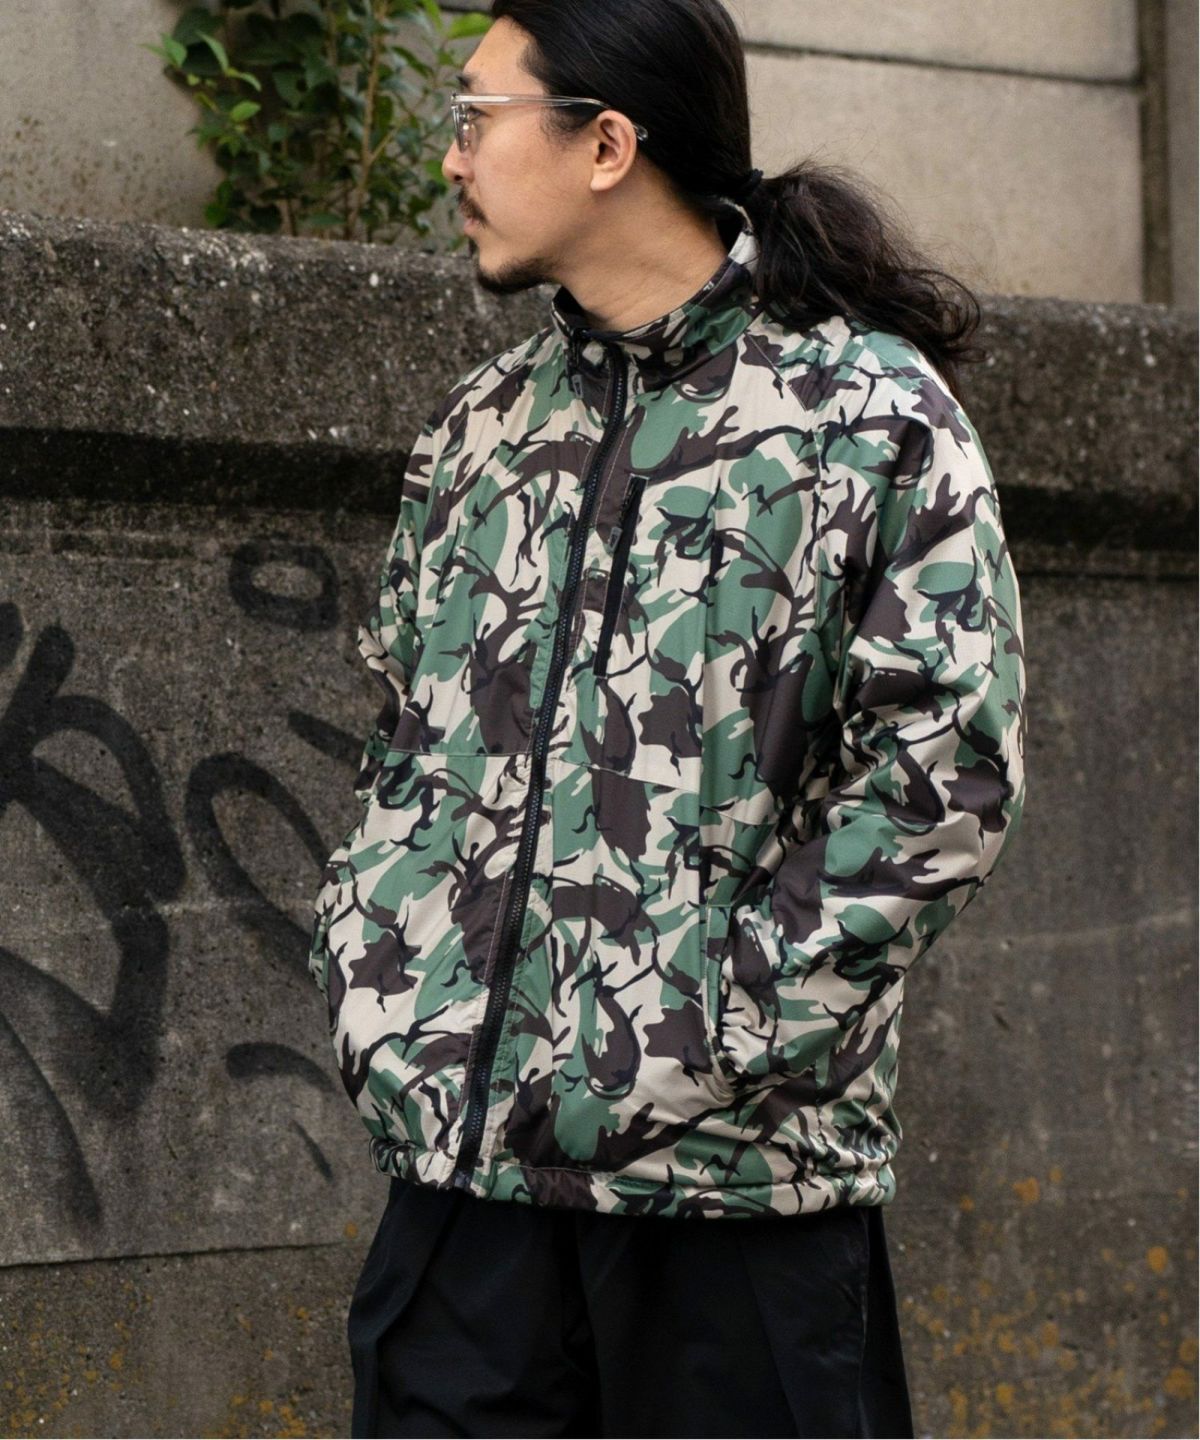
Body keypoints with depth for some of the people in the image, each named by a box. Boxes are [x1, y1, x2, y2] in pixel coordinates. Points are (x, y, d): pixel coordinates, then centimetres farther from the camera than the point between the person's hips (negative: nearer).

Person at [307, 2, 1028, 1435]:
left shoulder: (873, 414, -3)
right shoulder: (481, 423, 15)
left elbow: (944, 774, -9)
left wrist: (684, 1046, -14)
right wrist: (375, 990, 5)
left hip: (740, 1172, -5)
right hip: (461, 1162, 5)